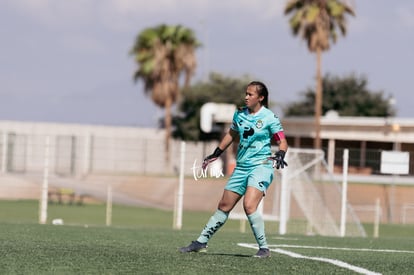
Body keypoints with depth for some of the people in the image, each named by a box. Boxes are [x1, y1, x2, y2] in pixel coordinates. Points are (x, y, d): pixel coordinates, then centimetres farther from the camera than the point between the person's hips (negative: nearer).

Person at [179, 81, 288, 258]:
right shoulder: (239, 114, 8)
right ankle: (201, 242, 18)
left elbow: (282, 141, -5)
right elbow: (231, 134, 24)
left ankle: (263, 248, -13)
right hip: (241, 167, 6)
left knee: (249, 206, -23)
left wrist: (280, 155, -26)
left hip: (261, 166, -6)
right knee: (224, 206, 10)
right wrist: (216, 154, 26)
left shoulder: (269, 118, -8)